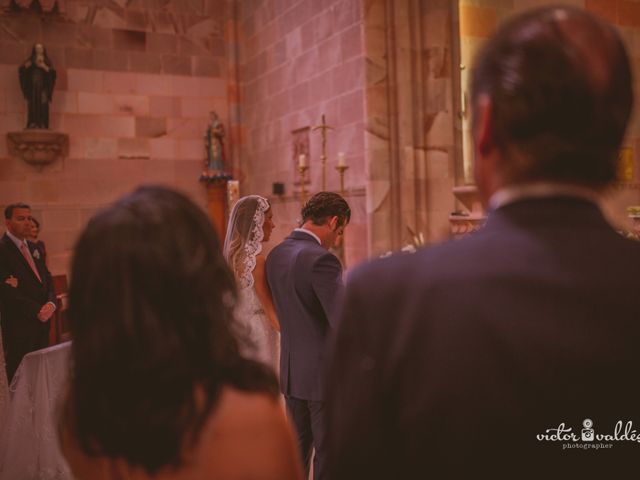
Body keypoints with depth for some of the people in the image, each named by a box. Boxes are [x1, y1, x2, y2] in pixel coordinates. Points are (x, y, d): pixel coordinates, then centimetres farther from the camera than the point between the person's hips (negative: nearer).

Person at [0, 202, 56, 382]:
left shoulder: (33, 248, 15)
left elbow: (47, 280, 15)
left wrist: (51, 304, -5)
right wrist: (37, 311, -15)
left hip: (42, 324, 7)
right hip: (19, 328, -7)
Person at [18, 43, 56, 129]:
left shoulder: (47, 61, 15)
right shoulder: (30, 60, 16)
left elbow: (53, 73, 1)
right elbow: (21, 70, 7)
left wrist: (45, 67, -14)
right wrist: (26, 66, -14)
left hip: (43, 87, 0)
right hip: (32, 87, 0)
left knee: (43, 105, -10)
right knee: (33, 105, -12)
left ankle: (42, 124, -15)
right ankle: (33, 124, -16)